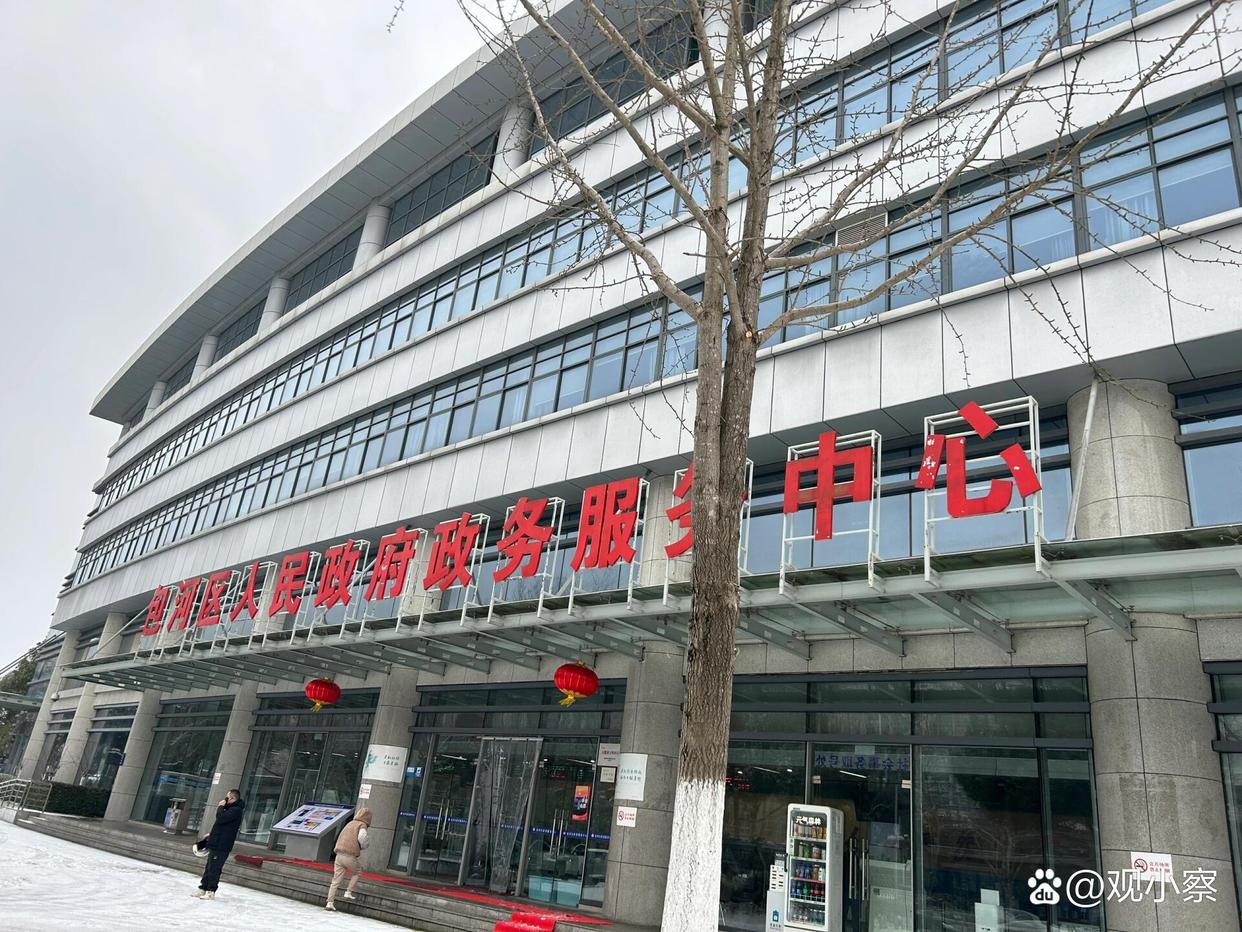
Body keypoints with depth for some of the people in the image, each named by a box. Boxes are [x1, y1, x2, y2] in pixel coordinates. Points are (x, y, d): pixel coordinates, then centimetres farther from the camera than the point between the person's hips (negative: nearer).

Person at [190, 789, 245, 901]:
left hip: (222, 846, -10)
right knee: (208, 868, 15)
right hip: (215, 843, 10)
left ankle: (211, 891, 1)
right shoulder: (230, 809, 17)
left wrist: (220, 807, -11)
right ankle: (202, 889, 23)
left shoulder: (236, 810, -16)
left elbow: (221, 819, -26)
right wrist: (212, 833, 17)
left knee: (214, 869, -6)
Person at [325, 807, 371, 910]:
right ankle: (348, 892, 13)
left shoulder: (350, 824, 20)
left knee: (335, 880, 8)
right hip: (350, 856, -5)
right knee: (357, 872, 21)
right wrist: (364, 847, 0)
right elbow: (361, 838, -20)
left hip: (339, 855, 6)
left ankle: (330, 902, 3)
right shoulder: (362, 826, -2)